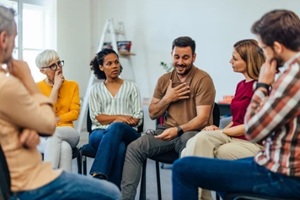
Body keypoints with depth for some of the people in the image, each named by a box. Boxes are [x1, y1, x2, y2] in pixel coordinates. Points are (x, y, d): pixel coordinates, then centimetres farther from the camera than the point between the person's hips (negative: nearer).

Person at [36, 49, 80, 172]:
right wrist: (56, 87, -9)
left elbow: (75, 113, 1)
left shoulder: (72, 85, 9)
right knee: (64, 147, -37)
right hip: (43, 136, -1)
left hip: (67, 133, 2)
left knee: (54, 135, -36)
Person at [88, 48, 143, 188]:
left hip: (127, 133, 0)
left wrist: (117, 122, -11)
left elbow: (138, 118, 7)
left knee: (116, 128, -40)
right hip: (100, 132, 0)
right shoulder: (95, 89, 16)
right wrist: (119, 117, -10)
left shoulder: (131, 87, 16)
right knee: (119, 147, -38)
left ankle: (97, 176, -49)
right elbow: (96, 117, 3)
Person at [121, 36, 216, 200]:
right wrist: (167, 98, -3)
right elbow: (152, 114, 15)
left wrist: (178, 130, -30)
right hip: (167, 132, 5)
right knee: (134, 147, -19)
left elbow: (202, 119, -14)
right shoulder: (164, 80, 12)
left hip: (192, 132, -4)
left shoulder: (203, 80, -6)